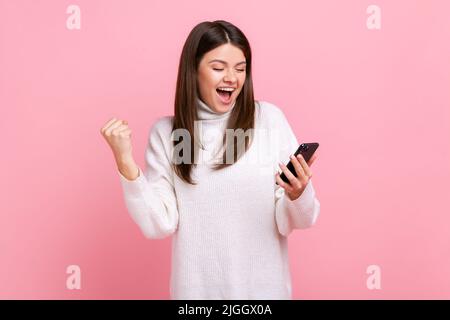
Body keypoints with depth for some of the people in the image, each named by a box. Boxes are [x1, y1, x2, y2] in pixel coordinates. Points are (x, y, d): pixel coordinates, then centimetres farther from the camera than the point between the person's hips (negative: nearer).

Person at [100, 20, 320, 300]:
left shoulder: (269, 118, -7)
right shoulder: (166, 132, -3)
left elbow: (290, 222, -7)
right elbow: (159, 225, -9)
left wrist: (299, 193, -27)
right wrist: (125, 161, -16)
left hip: (262, 286, 0)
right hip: (197, 286, 1)